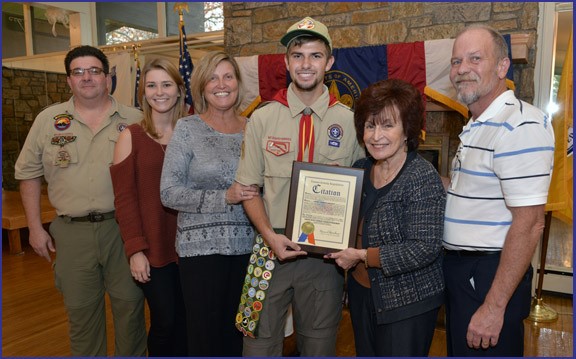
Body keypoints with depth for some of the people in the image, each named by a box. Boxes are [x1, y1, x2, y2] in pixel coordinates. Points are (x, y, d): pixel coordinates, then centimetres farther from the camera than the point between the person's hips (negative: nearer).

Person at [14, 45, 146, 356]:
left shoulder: (134, 120, 2)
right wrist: (35, 227, 5)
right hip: (72, 231, 1)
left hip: (123, 226, -1)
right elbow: (29, 174, 10)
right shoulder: (48, 120, 5)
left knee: (130, 303, 9)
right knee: (80, 310, 13)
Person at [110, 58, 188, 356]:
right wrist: (135, 250, -10)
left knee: (185, 319, 12)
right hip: (153, 248, -2)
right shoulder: (131, 136, -2)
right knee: (163, 321, 4)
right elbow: (124, 197, -5)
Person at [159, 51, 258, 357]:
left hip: (246, 245, 3)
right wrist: (224, 197, -17)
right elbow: (169, 193, -8)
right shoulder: (187, 129, -2)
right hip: (201, 247, -3)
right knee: (205, 334, 5)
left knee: (237, 332, 13)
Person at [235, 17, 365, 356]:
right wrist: (270, 235, -12)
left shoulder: (350, 121, -1)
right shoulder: (262, 118, 0)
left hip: (327, 252, 0)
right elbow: (249, 187, 2)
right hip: (273, 247, 0)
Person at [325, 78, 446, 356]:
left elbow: (424, 249, -25)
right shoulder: (361, 169, 2)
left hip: (407, 302, -7)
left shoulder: (423, 178, -19)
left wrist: (361, 256, -20)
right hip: (362, 292, 7)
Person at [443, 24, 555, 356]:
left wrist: (494, 306, -22)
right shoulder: (476, 127, 13)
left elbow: (529, 223, -23)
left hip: (491, 276, -9)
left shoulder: (520, 126, -19)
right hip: (460, 268, 9)